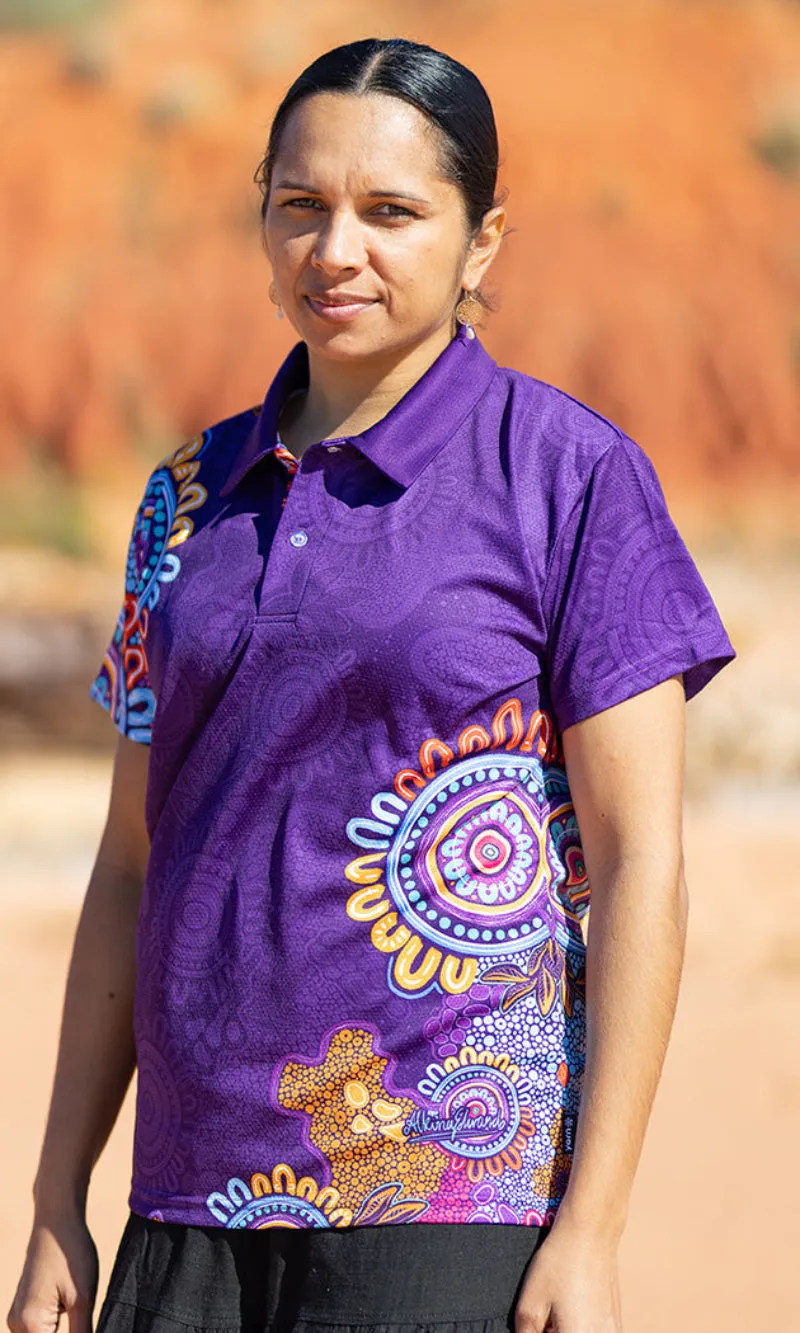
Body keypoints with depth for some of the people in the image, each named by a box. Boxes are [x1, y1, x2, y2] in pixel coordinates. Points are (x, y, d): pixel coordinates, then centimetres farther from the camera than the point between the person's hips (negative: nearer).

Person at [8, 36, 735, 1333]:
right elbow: (134, 865, 16)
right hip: (195, 1200, 5)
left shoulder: (570, 473, -2)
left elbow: (640, 864, -5)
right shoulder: (196, 494, 13)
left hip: (454, 1207, -5)